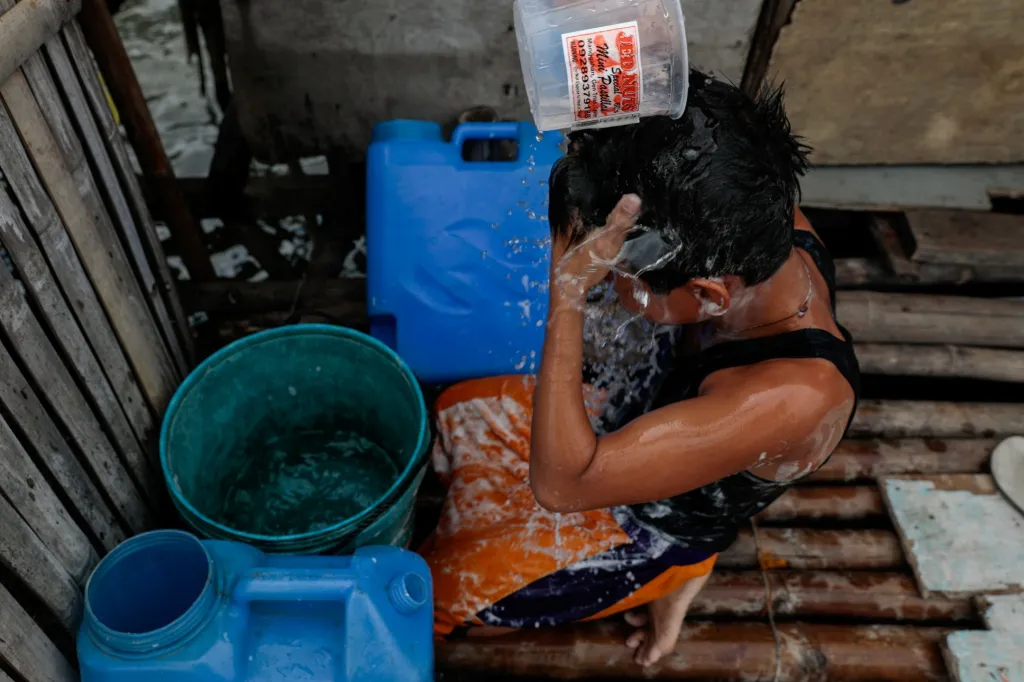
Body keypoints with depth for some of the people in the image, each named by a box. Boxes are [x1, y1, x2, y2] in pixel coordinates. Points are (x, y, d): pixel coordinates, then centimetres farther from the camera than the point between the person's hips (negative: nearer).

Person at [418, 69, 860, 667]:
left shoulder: (794, 396, -44)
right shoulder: (766, 218, -25)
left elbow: (560, 482, -42)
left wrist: (569, 288, -47)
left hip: (656, 530, -6)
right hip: (641, 421, 7)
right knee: (456, 412, 19)